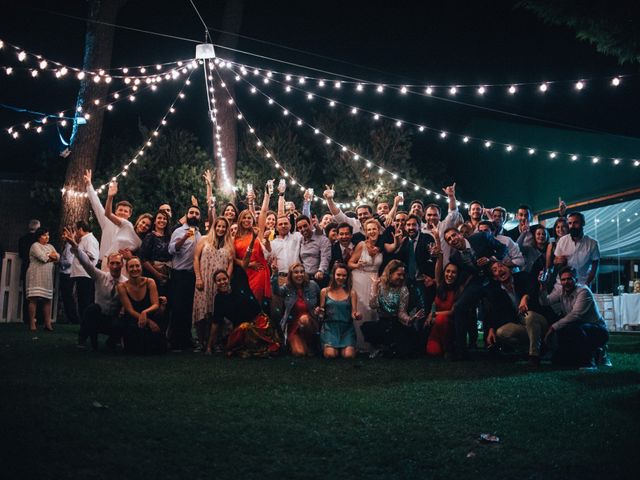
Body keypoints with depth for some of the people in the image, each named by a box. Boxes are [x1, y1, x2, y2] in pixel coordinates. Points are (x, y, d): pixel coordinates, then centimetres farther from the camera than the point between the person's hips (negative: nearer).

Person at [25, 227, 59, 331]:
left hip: (48, 277, 6)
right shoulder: (35, 246, -1)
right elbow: (43, 257, -15)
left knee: (47, 300, 2)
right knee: (34, 299, -9)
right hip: (36, 275, -6)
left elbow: (57, 257, 7)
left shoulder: (50, 246, 20)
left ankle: (47, 323, 2)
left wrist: (47, 256, -8)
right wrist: (51, 256, 2)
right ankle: (32, 323, -8)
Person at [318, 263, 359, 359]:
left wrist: (357, 315, -20)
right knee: (330, 354, -22)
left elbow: (353, 314, 3)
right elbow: (321, 314, 12)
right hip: (329, 327, 0)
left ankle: (345, 347, 15)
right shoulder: (324, 292, 7)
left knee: (348, 355, -21)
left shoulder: (351, 293, 7)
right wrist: (319, 312, -11)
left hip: (346, 328, 1)